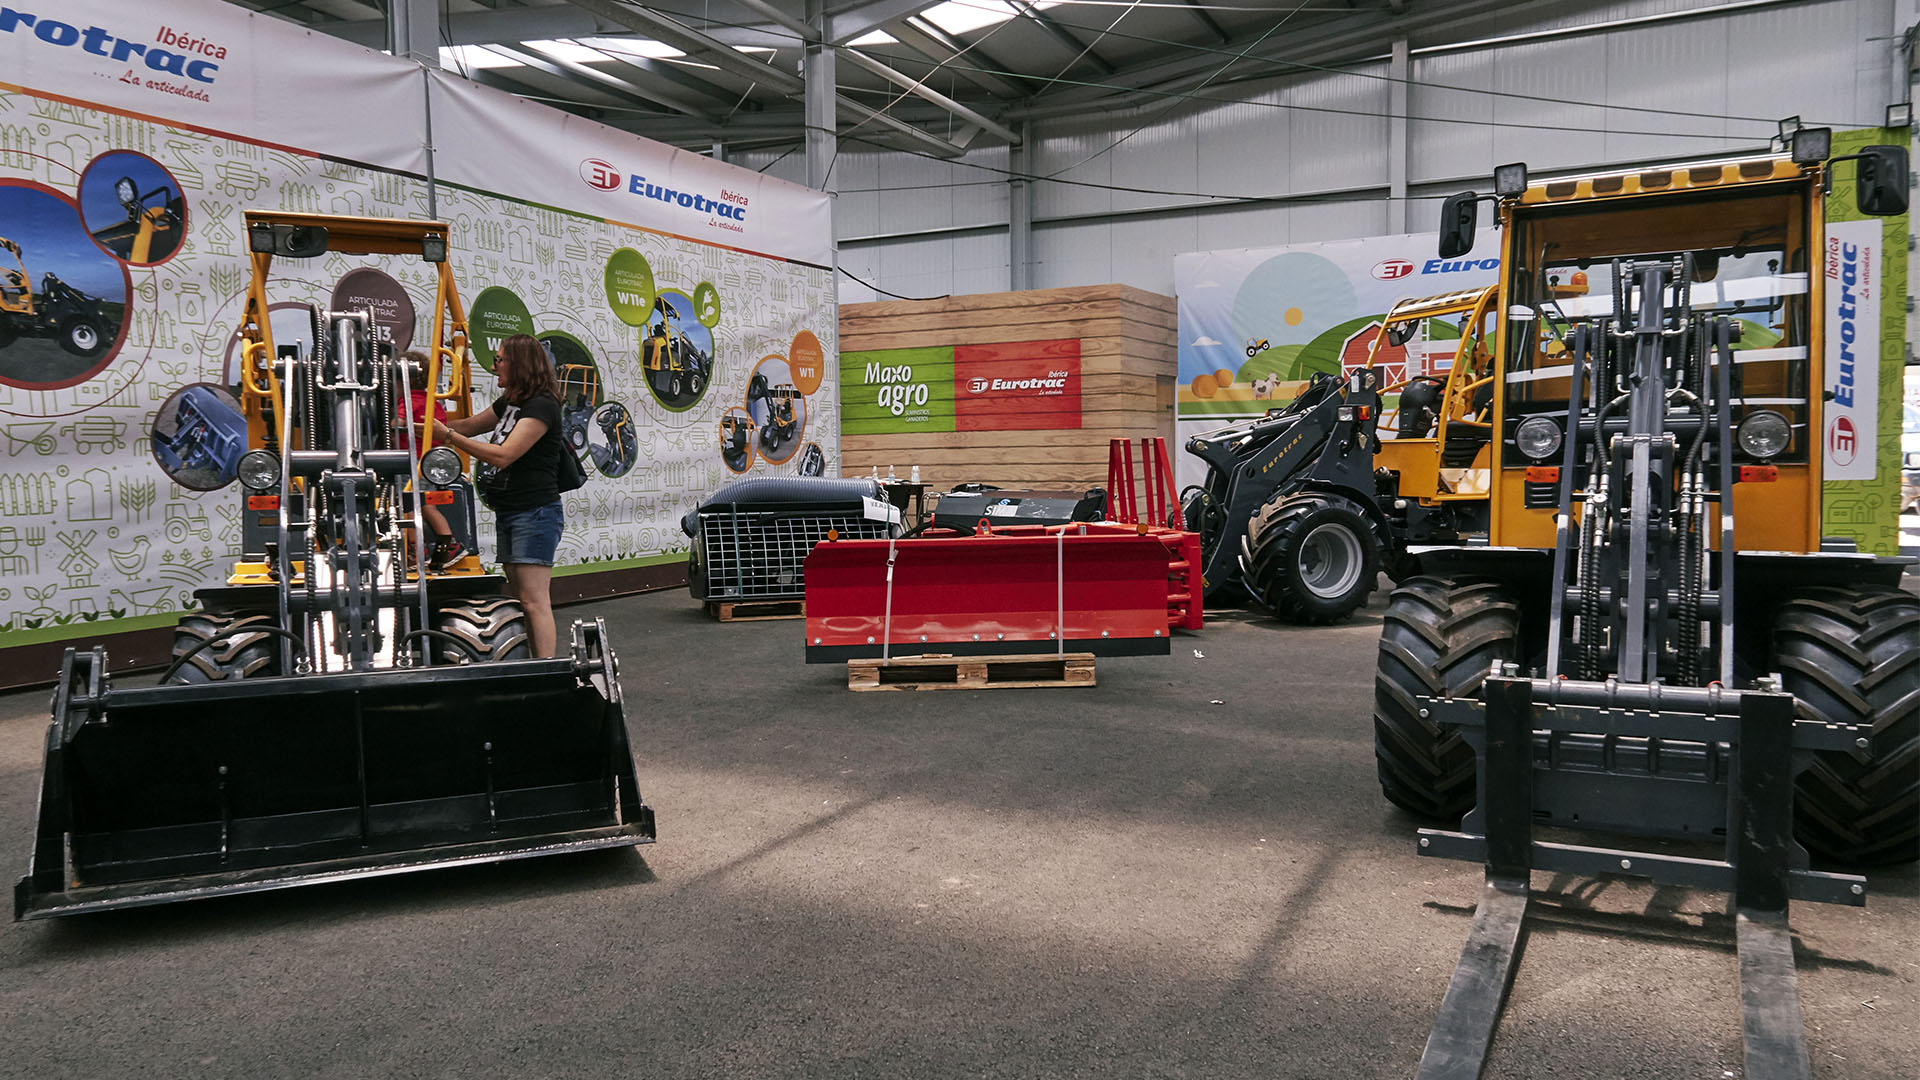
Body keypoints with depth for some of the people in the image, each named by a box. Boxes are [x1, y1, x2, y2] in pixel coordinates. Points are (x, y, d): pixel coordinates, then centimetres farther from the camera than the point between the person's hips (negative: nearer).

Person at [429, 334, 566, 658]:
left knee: (534, 601, -13)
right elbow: (470, 425, 29)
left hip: (535, 513, -9)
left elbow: (502, 456, -20)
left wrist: (447, 435, -16)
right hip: (507, 512, 9)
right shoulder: (509, 403, 16)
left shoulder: (542, 406, -13)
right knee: (520, 600, 8)